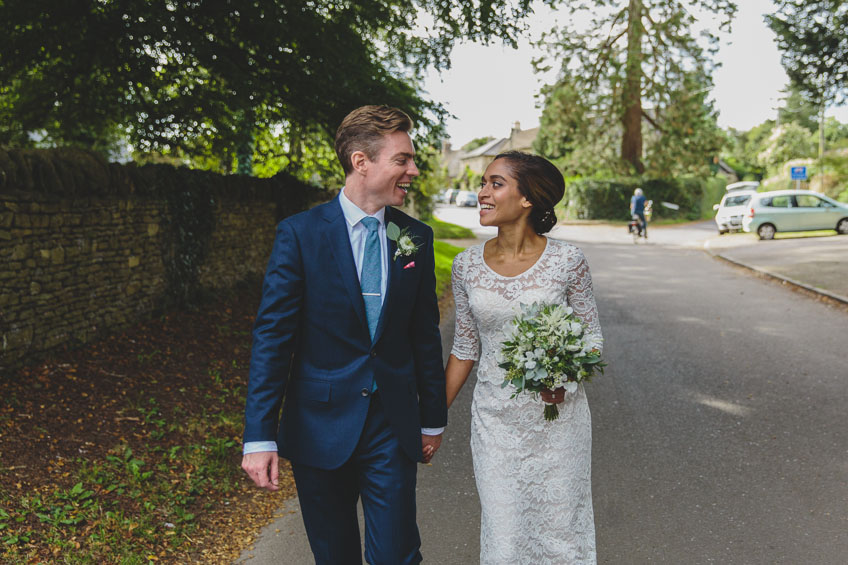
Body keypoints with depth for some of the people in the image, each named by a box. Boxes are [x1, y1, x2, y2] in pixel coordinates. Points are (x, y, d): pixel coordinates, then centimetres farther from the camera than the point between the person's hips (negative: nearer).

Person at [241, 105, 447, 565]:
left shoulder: (416, 237, 3)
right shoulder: (299, 234, -9)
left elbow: (425, 333, 9)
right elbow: (272, 337, -10)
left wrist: (433, 418, 13)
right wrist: (259, 436, -13)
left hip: (393, 426, 2)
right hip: (320, 426, -2)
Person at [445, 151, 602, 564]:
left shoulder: (567, 260, -11)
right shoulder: (467, 265, -3)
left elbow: (591, 337, 0)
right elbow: (465, 349, 6)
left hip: (557, 417, -2)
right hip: (494, 419, 2)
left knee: (559, 531, 12)